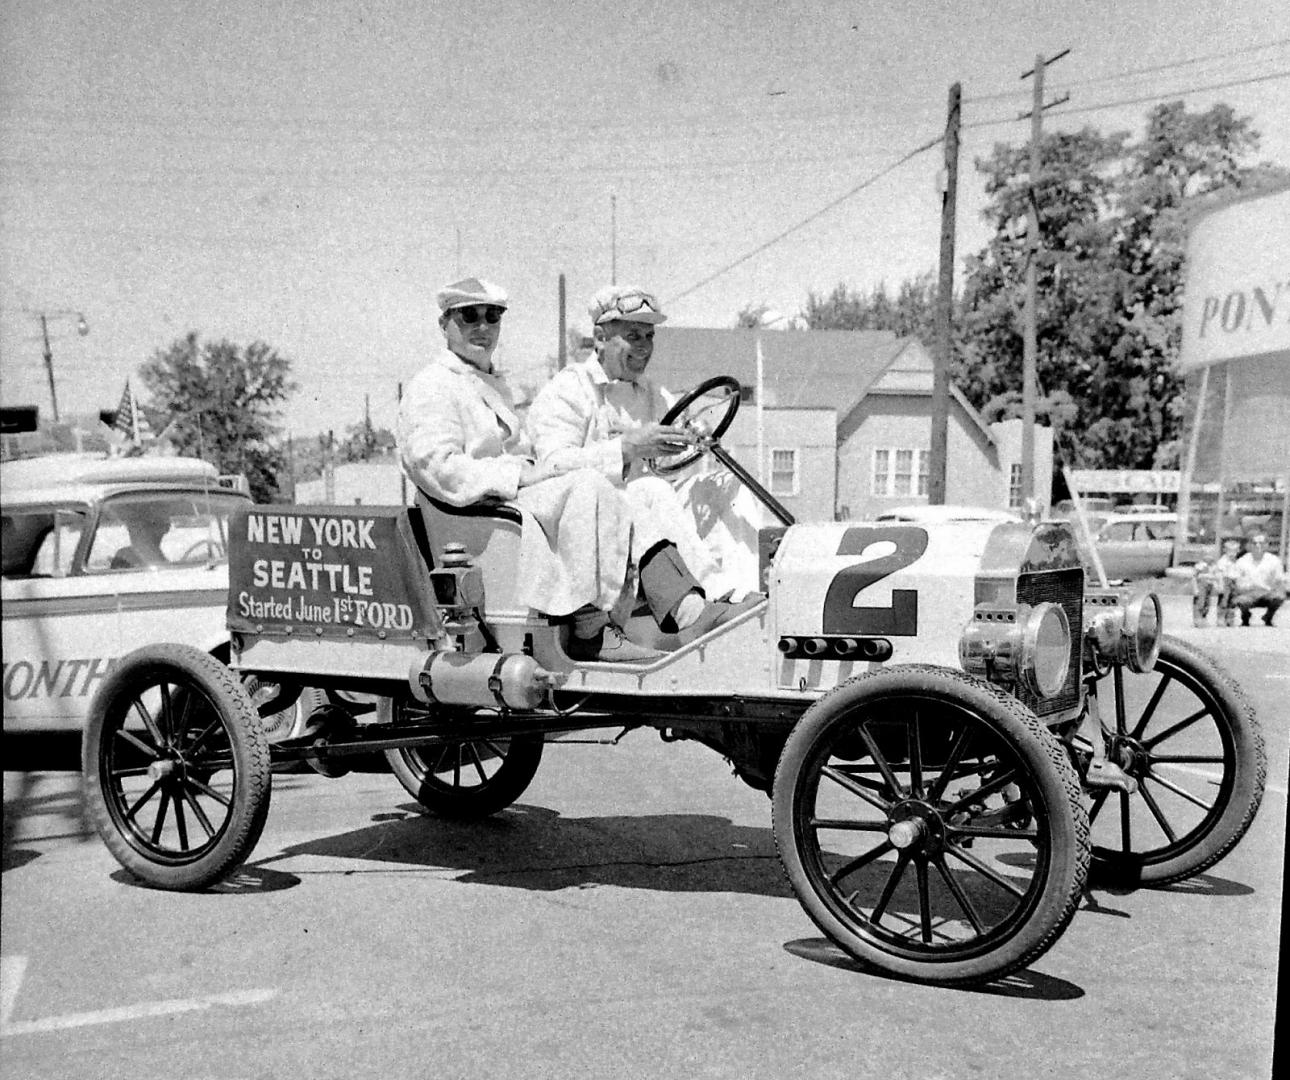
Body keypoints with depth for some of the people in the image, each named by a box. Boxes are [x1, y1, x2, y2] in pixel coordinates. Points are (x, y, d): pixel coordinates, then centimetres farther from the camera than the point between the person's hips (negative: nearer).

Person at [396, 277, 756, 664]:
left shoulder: (494, 385, 30)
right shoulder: (430, 388, -1)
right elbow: (435, 467, -16)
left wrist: (537, 470, 6)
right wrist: (519, 475, -20)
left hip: (518, 499, 9)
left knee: (632, 518, -12)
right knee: (588, 487, -28)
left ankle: (689, 612, -31)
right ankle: (592, 632, -32)